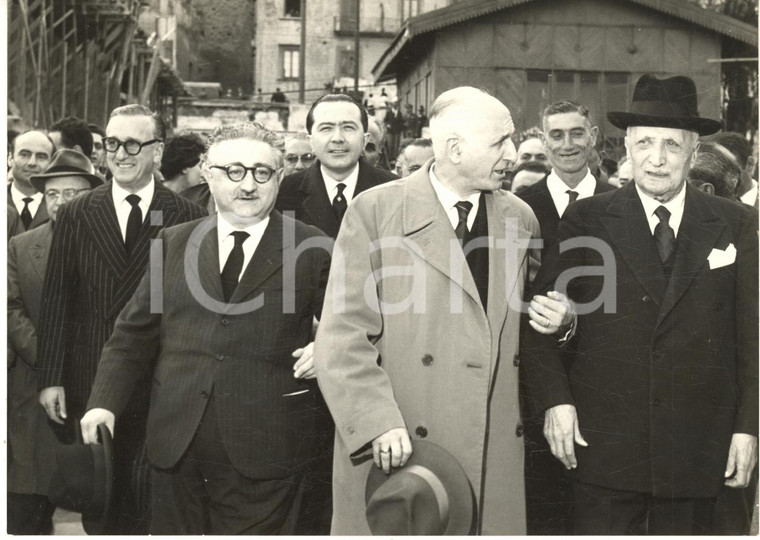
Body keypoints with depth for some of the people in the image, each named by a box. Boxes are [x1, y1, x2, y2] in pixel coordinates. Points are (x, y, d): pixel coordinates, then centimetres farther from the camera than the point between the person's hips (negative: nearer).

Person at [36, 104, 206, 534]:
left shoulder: (186, 217, -1)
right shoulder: (75, 215, 4)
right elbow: (56, 301, 4)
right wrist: (50, 378, 0)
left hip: (162, 385, -1)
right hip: (90, 382, 2)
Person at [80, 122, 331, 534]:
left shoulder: (311, 249, 2)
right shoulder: (174, 243, 10)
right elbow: (134, 334, 11)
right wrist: (104, 402, 0)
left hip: (263, 454, -3)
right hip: (176, 449, 3)